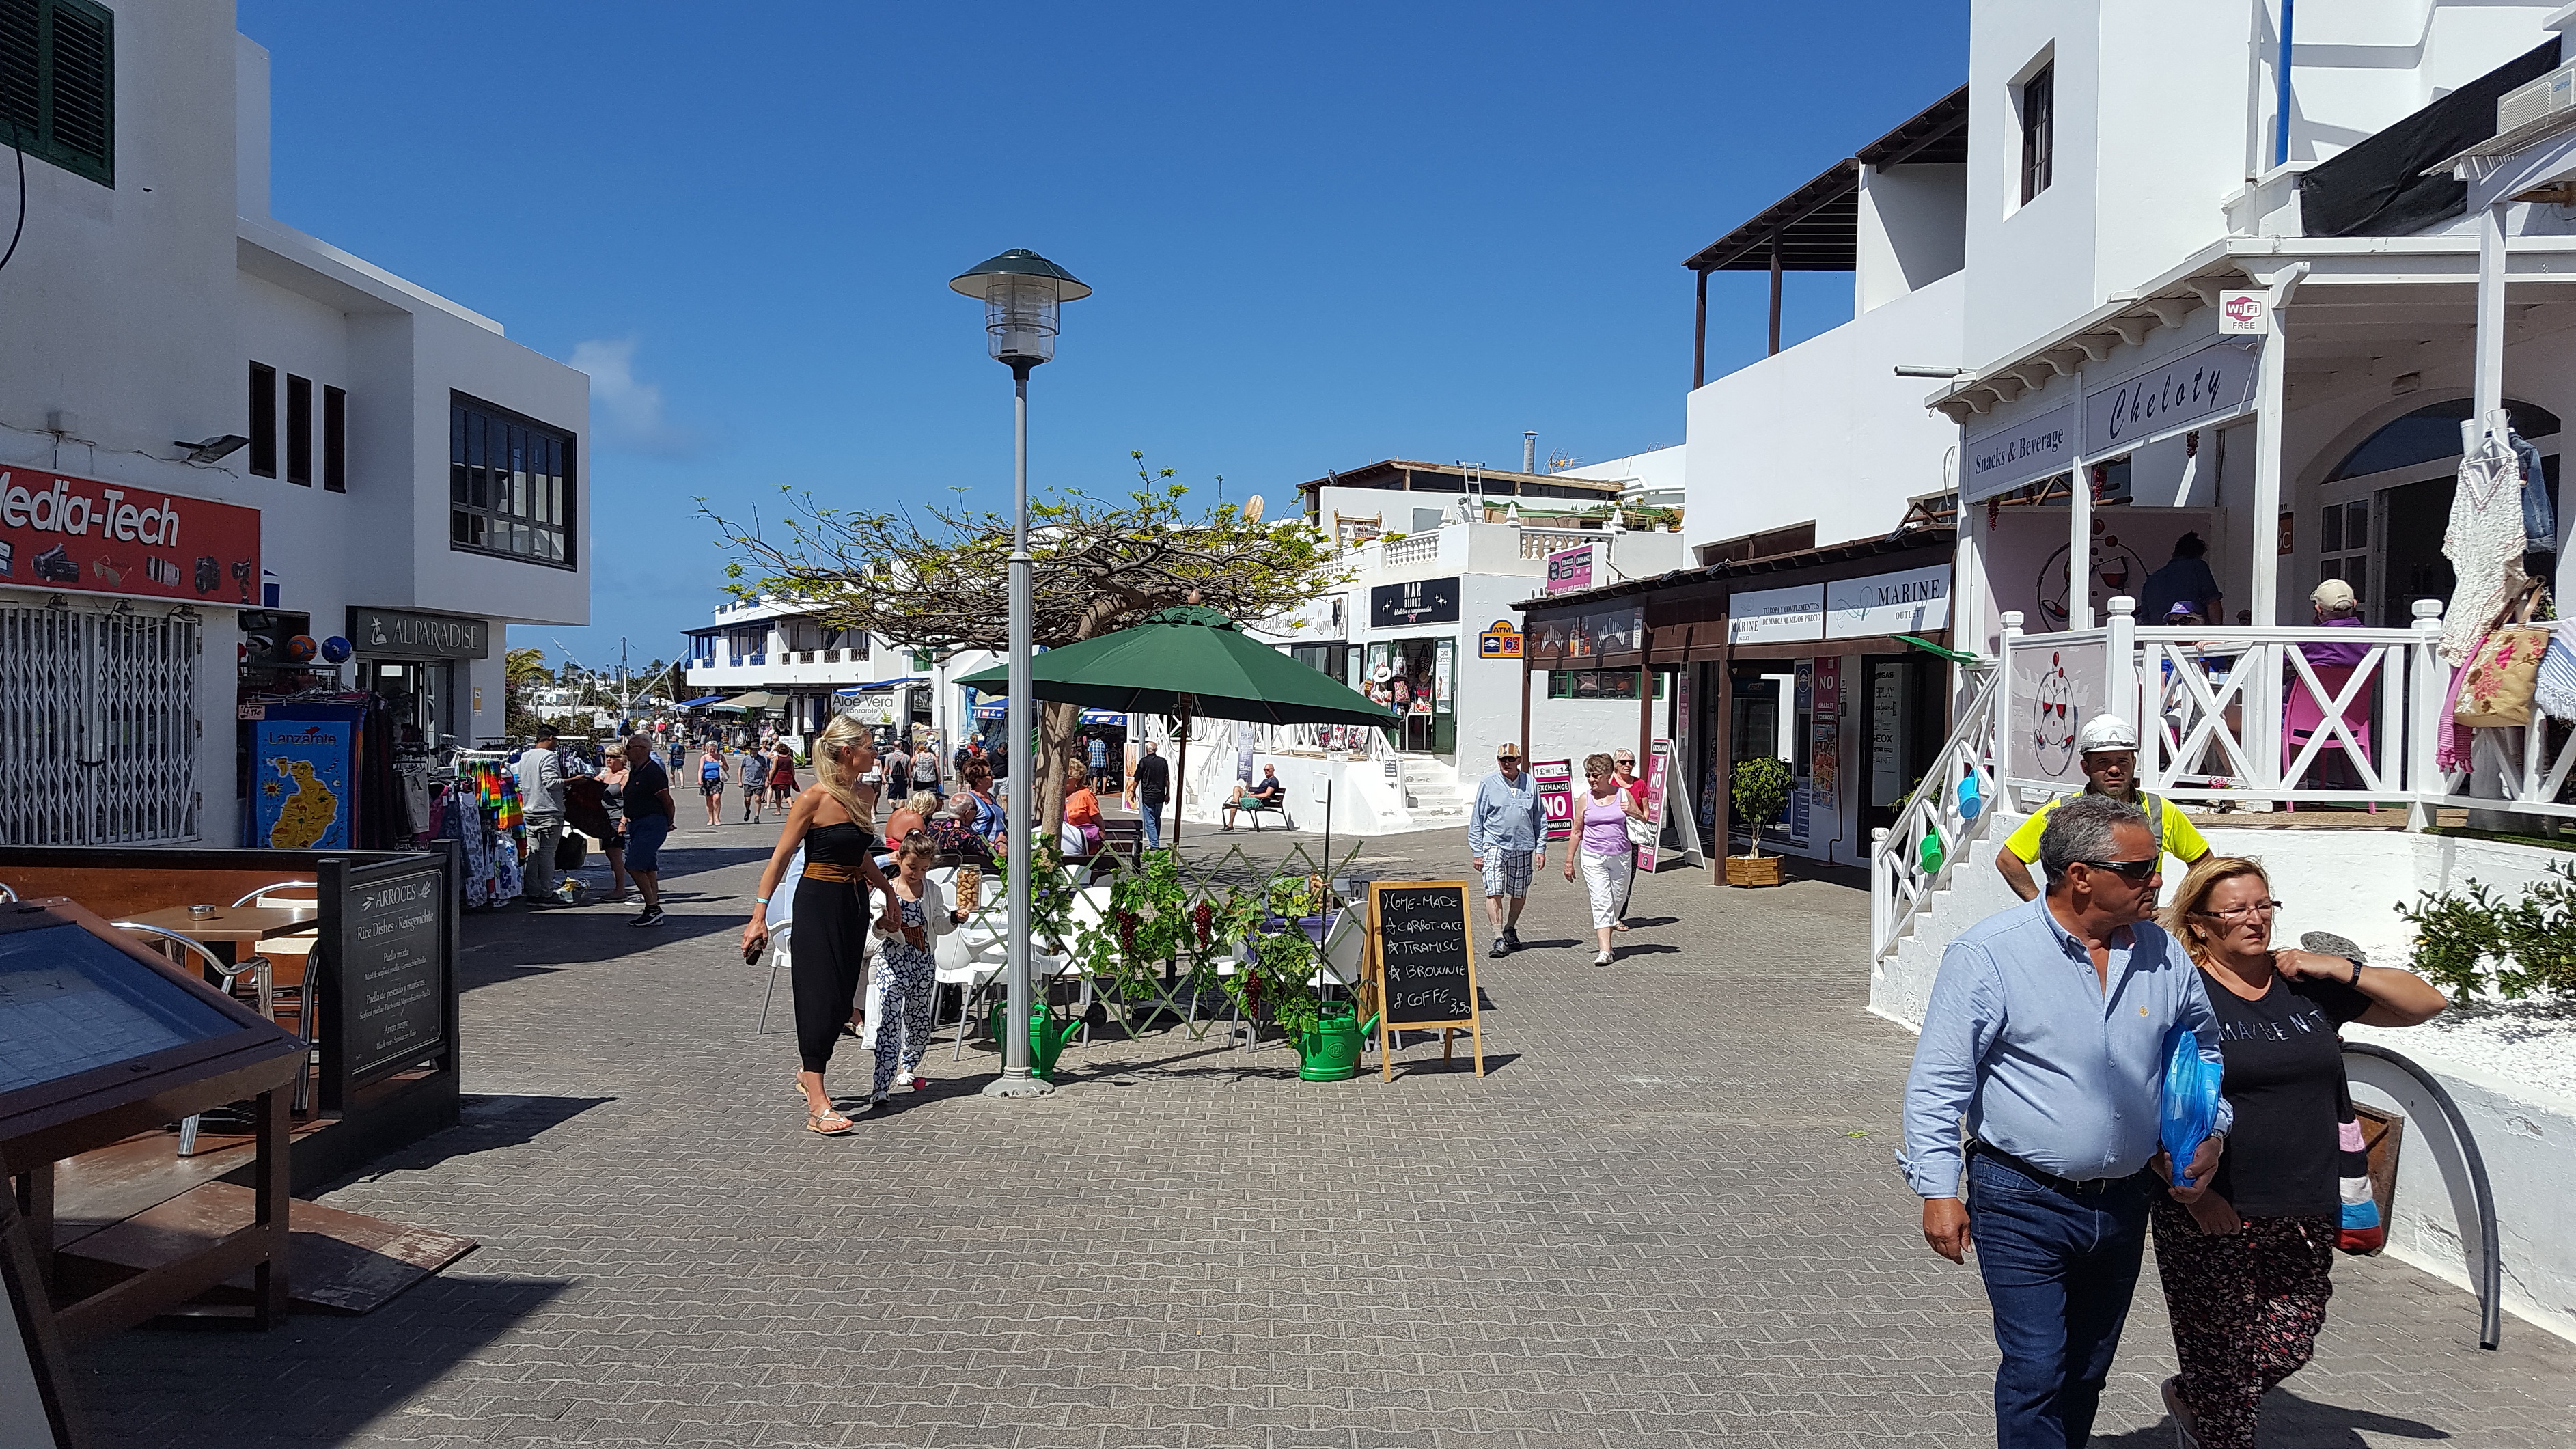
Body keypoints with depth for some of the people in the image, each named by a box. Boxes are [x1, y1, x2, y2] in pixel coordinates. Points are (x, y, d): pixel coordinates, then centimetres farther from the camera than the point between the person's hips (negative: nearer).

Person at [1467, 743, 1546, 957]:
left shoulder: (1530, 784, 6)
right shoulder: (1488, 784, 0)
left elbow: (1539, 818, 13)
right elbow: (1477, 819, 3)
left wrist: (1541, 849, 7)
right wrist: (1477, 852, 0)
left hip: (1523, 847, 3)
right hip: (1494, 845, -3)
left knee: (1520, 893, 12)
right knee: (1494, 892, -14)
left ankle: (1510, 930, 34)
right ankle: (1499, 939, -12)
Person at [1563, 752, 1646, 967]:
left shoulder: (1624, 794, 4)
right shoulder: (1586, 800, 3)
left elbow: (1644, 822, 12)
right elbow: (1577, 832, 9)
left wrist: (1634, 814, -11)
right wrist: (1569, 861, 8)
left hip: (1620, 856, 2)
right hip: (1593, 858, -2)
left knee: (1618, 900, 10)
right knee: (1601, 901, -10)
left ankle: (1607, 927, 35)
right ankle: (1605, 950, -14)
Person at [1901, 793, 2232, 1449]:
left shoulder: (2161, 952, 2)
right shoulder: (1990, 952, -15)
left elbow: (2203, 1045, 21)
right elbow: (1938, 1081, -13)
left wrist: (2212, 1132, 7)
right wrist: (1937, 1191, -16)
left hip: (2124, 1200, 6)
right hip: (2024, 1202, -6)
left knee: (2087, 1371, 18)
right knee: (2036, 1369, -8)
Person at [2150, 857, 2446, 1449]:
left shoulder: (2307, 985, 7)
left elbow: (2426, 1002, 13)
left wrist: (2342, 969, -1)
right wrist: (2193, 1192, -15)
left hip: (2306, 1216, 5)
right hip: (2214, 1219, -5)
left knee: (2290, 1349, 10)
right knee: (2224, 1360, 2)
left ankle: (2189, 1398, 34)